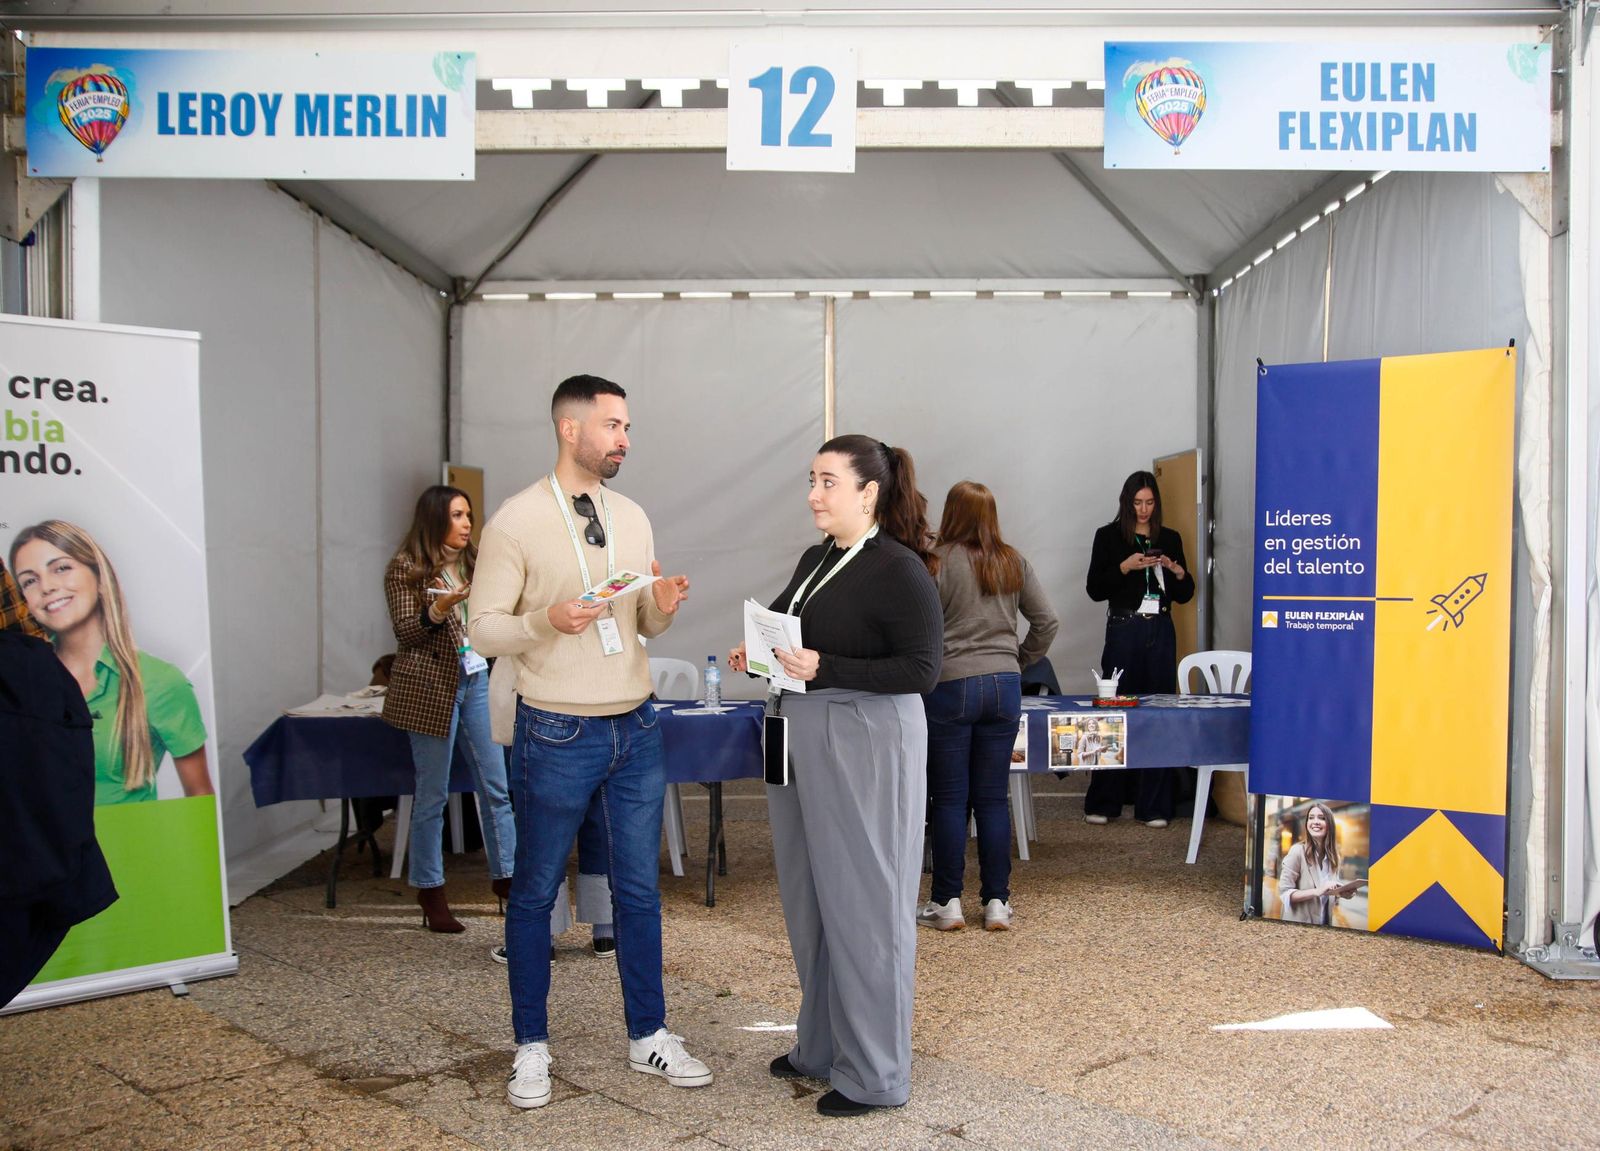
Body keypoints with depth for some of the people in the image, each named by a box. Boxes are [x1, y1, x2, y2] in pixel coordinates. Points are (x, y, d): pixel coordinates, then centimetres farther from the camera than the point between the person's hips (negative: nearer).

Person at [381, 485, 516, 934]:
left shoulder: (472, 564, 15)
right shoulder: (405, 569, -4)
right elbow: (405, 633, -10)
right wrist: (439, 609, -25)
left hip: (477, 680, 6)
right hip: (432, 686, -6)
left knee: (497, 786, 5)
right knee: (432, 793, 2)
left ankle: (505, 874, 16)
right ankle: (430, 892, 12)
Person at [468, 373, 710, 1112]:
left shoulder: (633, 518, 7)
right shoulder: (517, 520, -9)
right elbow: (483, 630, -9)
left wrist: (665, 606, -11)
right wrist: (547, 621, -26)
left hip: (636, 728, 5)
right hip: (557, 736, -5)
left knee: (639, 889, 12)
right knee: (535, 893, 9)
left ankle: (648, 1036, 27)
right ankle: (531, 1047, 25)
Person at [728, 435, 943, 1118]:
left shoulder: (900, 570, -14)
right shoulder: (815, 560, 11)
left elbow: (921, 670, -19)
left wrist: (822, 670, -24)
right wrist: (759, 655, 1)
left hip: (864, 745, -9)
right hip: (799, 740, 9)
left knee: (862, 904, 1)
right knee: (808, 899, 16)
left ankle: (875, 1074, 14)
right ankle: (821, 1046, 32)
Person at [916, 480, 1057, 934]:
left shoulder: (938, 563, -9)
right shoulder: (1014, 563, 5)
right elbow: (1047, 621, 8)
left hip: (950, 687, -4)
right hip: (1004, 687, 4)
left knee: (949, 798, 4)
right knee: (993, 797, 10)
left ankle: (947, 903, 10)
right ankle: (997, 902, 14)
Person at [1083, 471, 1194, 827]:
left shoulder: (1170, 539, 12)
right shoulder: (1109, 536, 4)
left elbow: (1184, 596, 13)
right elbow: (1095, 590, -2)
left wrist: (1178, 572, -6)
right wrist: (1126, 567, -14)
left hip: (1160, 633, 3)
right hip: (1123, 631, -3)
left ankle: (1154, 806, 8)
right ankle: (1101, 804, 7)